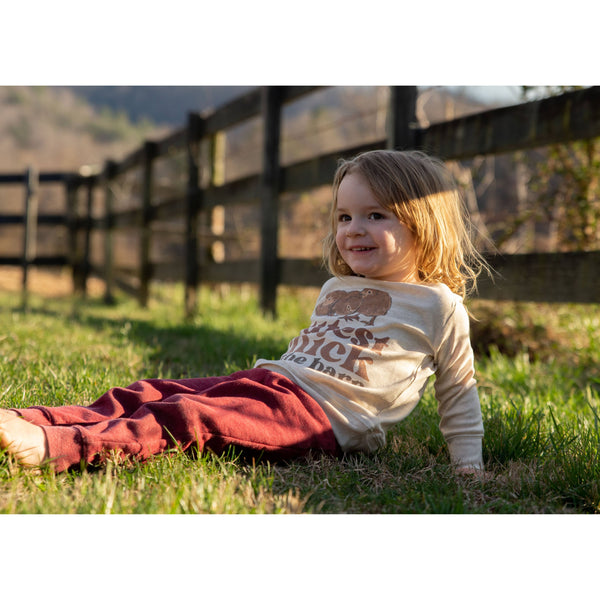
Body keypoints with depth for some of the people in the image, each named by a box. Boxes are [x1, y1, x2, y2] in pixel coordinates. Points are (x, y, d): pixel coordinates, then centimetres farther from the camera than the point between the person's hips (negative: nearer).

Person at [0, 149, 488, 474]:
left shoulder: (438, 305, 4)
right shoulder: (335, 289, 24)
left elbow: (459, 394, 9)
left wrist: (469, 467, 5)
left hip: (323, 415, -7)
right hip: (271, 380, 8)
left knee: (187, 415, -29)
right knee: (147, 394, -12)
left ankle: (56, 448, -43)